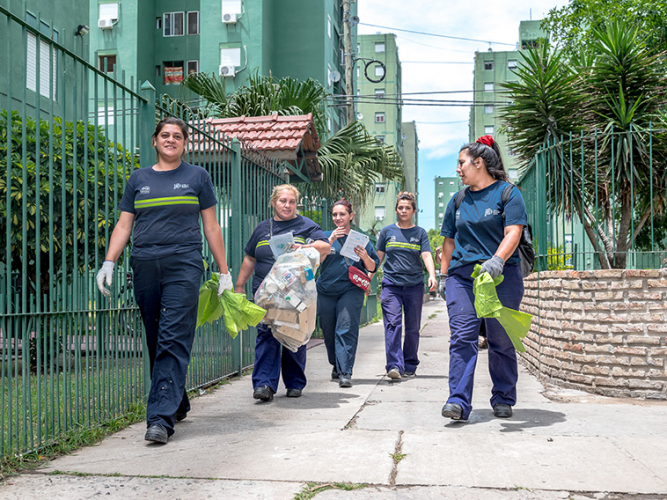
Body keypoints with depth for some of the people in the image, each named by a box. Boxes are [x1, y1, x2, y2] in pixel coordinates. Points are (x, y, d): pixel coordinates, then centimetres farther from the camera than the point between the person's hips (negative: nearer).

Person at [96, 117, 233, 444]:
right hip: (145, 268, 4)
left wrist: (224, 271, 7)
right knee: (155, 341, 8)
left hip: (184, 266, -3)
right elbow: (124, 225, 13)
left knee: (174, 341, -12)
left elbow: (211, 226, 10)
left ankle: (161, 417, -15)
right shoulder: (138, 179, 15)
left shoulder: (197, 177, 10)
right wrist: (109, 262, -1)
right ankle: (178, 405, 24)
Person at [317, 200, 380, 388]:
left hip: (351, 290, -2)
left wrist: (365, 256, -12)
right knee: (328, 332, 11)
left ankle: (345, 373, -12)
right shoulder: (326, 236, 9)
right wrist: (331, 241, -16)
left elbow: (373, 268, 8)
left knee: (346, 330, -13)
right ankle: (336, 365, 33)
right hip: (326, 291, 2)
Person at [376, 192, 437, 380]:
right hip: (391, 283, -1)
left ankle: (410, 366, 16)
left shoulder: (420, 233, 9)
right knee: (393, 324, -12)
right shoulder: (387, 231, 10)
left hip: (414, 284, 1)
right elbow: (378, 258, 13)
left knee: (413, 327, 5)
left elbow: (426, 255, -2)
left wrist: (432, 275, -18)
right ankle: (394, 366, -17)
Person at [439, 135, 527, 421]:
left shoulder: (507, 193, 1)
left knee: (501, 341, 4)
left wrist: (497, 260, -27)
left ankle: (503, 399, 19)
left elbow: (513, 232, -11)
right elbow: (449, 240, 21)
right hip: (462, 276, 4)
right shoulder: (458, 200, 17)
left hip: (502, 276, -3)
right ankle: (459, 402, -13)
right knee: (462, 337, -9)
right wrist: (445, 273, 13)